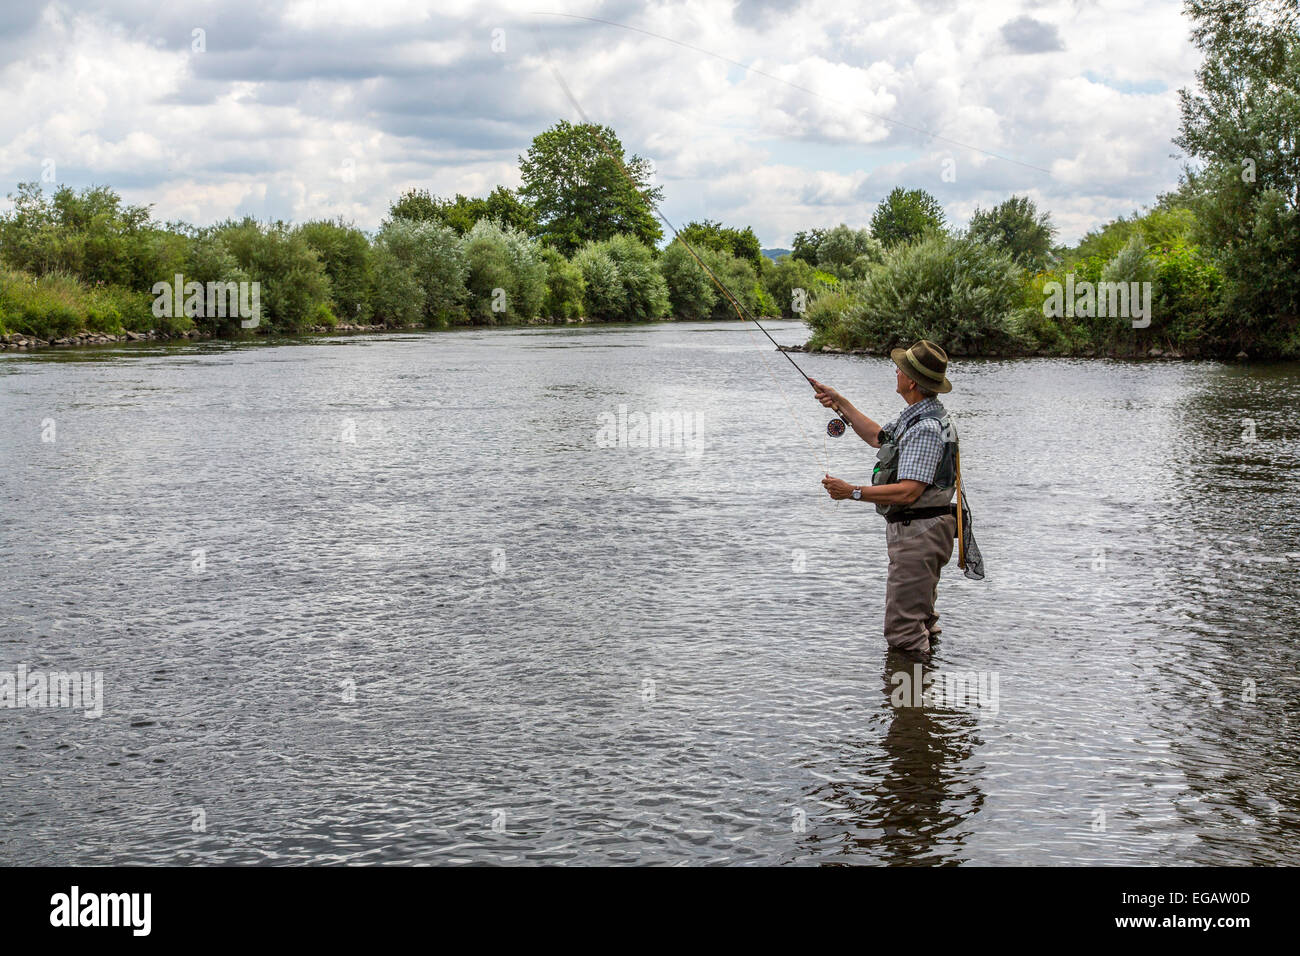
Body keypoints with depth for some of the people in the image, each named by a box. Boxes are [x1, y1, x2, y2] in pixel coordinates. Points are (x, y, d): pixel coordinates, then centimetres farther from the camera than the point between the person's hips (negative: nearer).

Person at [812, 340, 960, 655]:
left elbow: (908, 492, -30)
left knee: (903, 630, -9)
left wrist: (853, 492, -29)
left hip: (919, 532, -11)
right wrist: (839, 403, 26)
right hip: (916, 531, 11)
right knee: (921, 620, 22)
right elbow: (878, 438, 28)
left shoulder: (926, 428, -24)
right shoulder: (917, 416, 10)